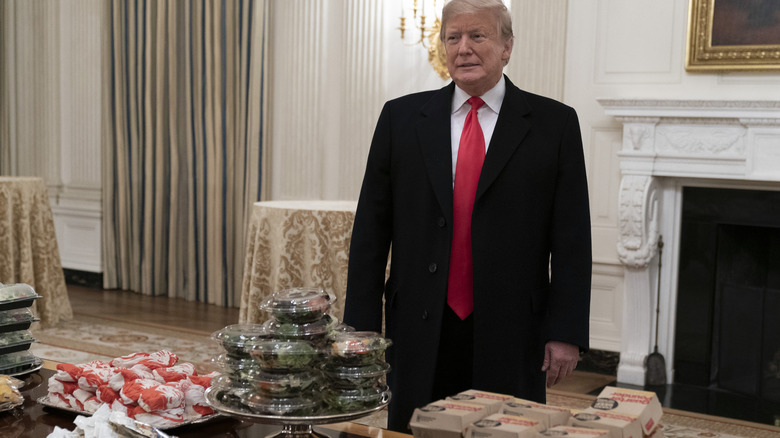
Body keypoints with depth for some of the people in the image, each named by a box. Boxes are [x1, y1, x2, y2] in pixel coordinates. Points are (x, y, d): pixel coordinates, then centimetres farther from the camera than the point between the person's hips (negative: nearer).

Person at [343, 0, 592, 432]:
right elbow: (371, 230, 5)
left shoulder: (554, 124, 2)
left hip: (510, 336, -1)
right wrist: (361, 329, 0)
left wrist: (566, 332, -6)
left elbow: (571, 239, 0)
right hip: (419, 334, 2)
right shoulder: (401, 118, 6)